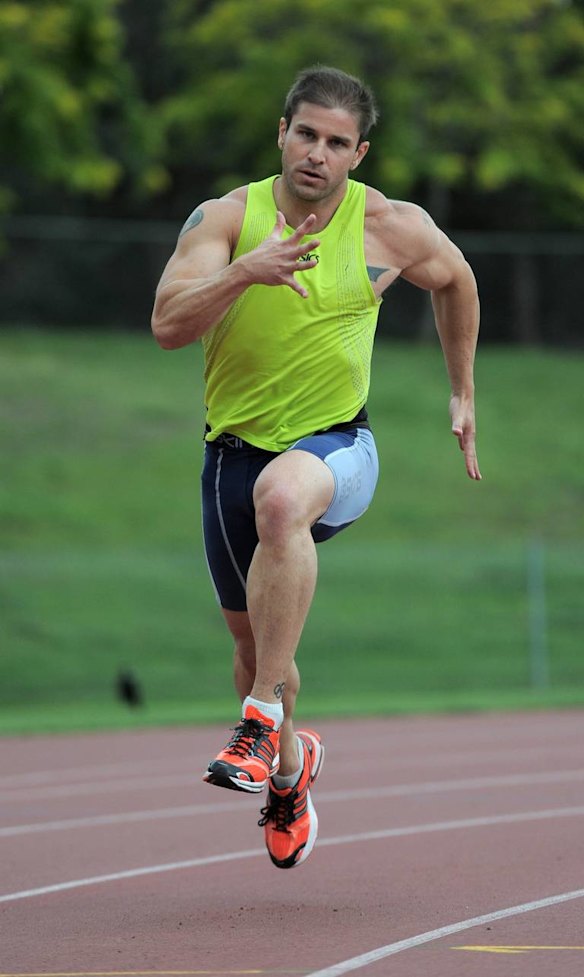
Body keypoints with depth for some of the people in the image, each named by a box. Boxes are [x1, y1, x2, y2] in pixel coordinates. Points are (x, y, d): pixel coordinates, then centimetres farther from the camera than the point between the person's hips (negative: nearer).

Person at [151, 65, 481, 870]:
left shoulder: (391, 228, -4)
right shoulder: (226, 219, -6)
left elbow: (455, 281, 18)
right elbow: (167, 325, -18)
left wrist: (463, 395, 22)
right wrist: (244, 272, -34)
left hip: (336, 446, -3)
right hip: (236, 448, 3)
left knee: (281, 496, -39)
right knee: (252, 637, 13)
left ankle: (263, 721, -39)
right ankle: (290, 767, 46)